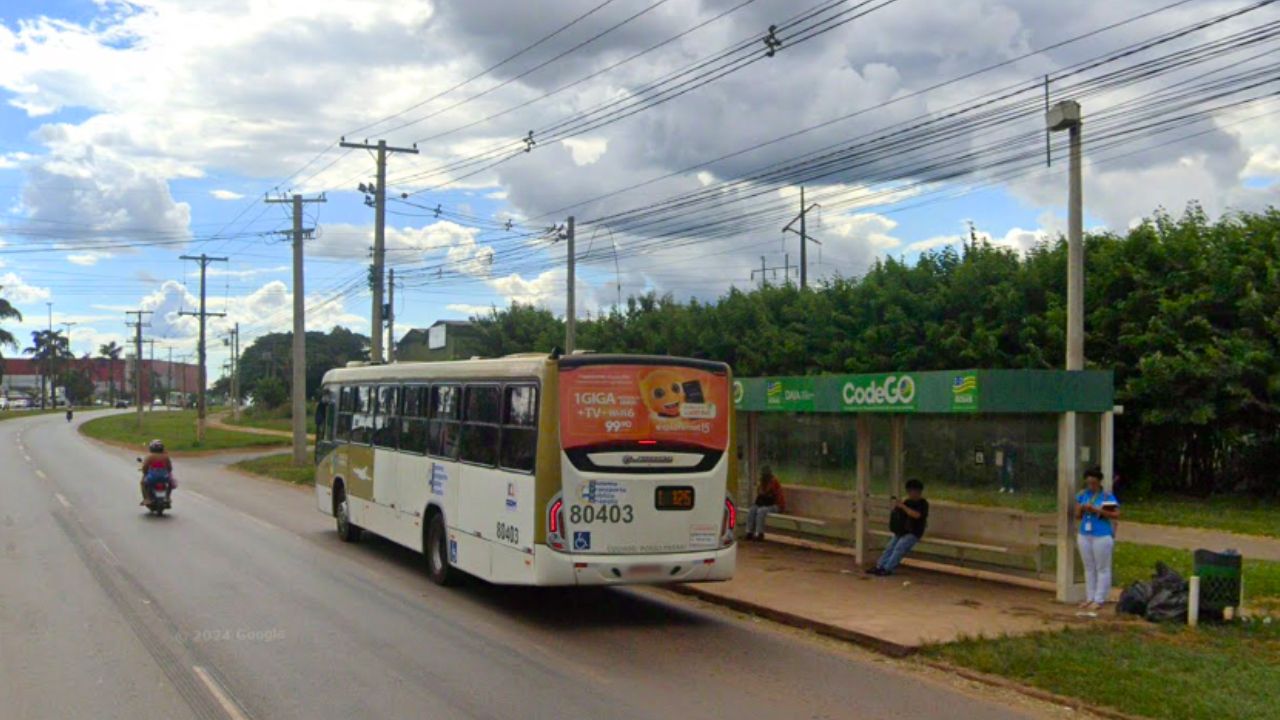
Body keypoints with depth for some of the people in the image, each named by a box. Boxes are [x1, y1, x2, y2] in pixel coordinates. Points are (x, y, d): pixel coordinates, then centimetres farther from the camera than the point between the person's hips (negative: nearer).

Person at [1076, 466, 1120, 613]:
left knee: (1102, 569, 0)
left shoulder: (1107, 496, -7)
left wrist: (1097, 510, -21)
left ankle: (1099, 600, 3)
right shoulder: (1082, 495, 7)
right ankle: (1089, 598, 18)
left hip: (1102, 536, -6)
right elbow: (1077, 516, 11)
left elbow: (1116, 515, -13)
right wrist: (1081, 509, -12)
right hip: (1085, 535, 6)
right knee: (1089, 568, 12)